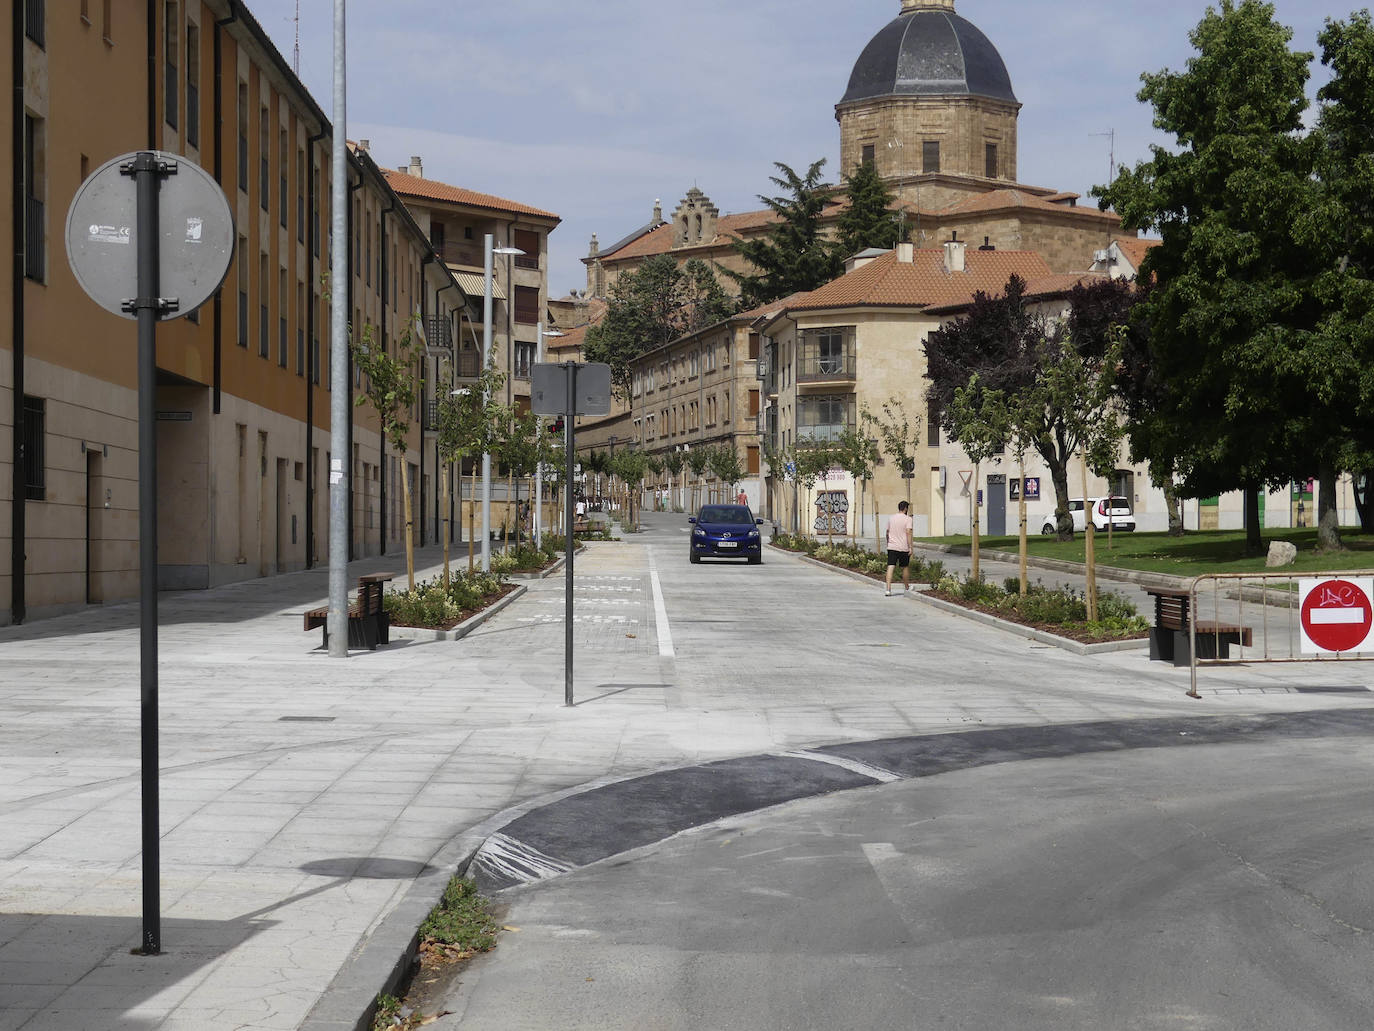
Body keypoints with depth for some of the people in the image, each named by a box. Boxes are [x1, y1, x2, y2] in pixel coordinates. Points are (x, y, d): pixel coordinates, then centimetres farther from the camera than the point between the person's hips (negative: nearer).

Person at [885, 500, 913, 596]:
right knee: (905, 567, 14)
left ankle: (888, 589, -15)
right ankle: (906, 588, 28)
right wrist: (910, 547, -13)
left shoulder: (891, 518, 10)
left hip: (891, 547, 3)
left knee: (890, 567, -4)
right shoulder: (907, 519, -6)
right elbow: (908, 533, -14)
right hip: (903, 548, -3)